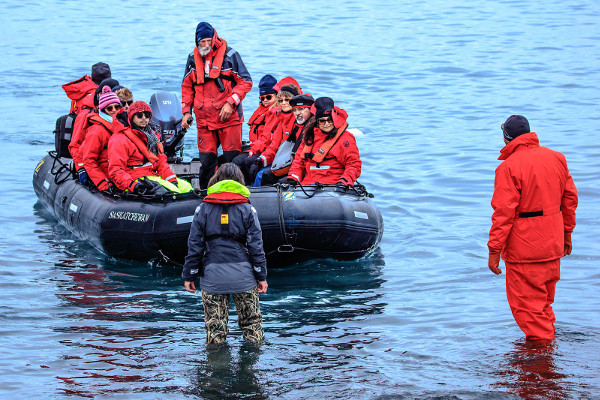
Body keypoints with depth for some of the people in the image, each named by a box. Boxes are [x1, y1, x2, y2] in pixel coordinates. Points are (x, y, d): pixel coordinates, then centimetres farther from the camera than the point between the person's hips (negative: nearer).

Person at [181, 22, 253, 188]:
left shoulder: (229, 55, -3)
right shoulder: (193, 58, 9)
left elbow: (245, 82, -2)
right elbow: (187, 87, 20)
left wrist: (230, 103, -12)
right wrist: (186, 111, 12)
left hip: (228, 117, -3)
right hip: (204, 119, 3)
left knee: (232, 157, -3)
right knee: (206, 159, 3)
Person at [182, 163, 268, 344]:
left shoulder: (203, 209, 2)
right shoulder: (247, 210, 0)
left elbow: (195, 245, 2)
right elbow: (255, 245, -1)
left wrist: (189, 275, 9)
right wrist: (261, 276, 5)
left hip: (212, 276, 0)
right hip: (243, 275, 0)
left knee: (214, 325, 6)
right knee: (252, 321, 9)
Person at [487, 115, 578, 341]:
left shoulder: (509, 167, -16)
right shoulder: (556, 158, 6)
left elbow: (503, 213, -19)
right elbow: (569, 197, 14)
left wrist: (494, 250, -14)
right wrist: (566, 233, 24)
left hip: (524, 249, -7)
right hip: (552, 246, 7)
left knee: (527, 305, 1)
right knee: (544, 301, 19)